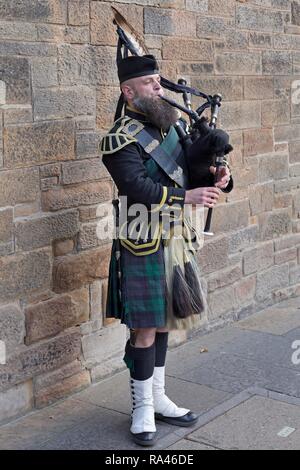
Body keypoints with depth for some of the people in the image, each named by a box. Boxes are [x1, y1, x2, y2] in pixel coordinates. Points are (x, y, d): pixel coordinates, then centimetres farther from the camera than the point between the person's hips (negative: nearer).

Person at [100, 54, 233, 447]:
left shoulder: (171, 120, 8)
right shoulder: (121, 139, -13)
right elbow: (139, 189, -23)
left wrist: (220, 174, -5)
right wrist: (187, 197, -23)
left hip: (176, 240, 7)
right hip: (144, 245, -7)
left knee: (163, 323, 16)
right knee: (144, 330, 0)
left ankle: (158, 398, 30)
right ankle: (143, 408, 17)